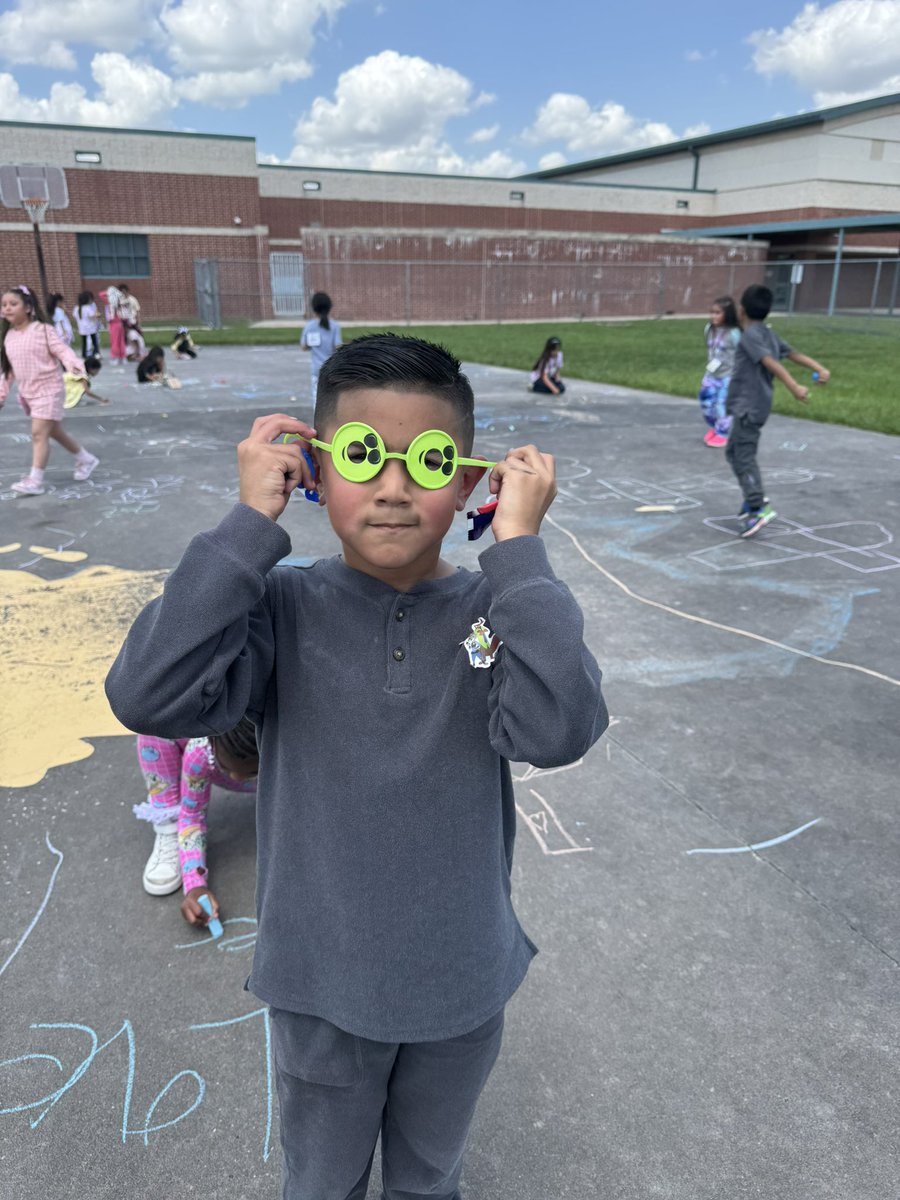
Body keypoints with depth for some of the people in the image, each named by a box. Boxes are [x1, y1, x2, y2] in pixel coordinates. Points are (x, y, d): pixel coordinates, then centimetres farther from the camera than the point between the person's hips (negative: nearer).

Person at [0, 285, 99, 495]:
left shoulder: (42, 329, -12)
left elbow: (62, 350, -19)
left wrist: (75, 365, -39)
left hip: (48, 390, -7)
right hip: (27, 393, 8)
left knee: (38, 433, -13)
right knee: (54, 432, 17)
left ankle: (35, 480, -10)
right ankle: (86, 459, 36)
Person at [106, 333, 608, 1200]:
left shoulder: (492, 611, -15)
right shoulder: (283, 609, -16)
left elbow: (558, 730, -32)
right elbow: (149, 698, -31)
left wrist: (518, 546, -31)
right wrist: (251, 523, -29)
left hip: (461, 982, 1)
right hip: (322, 983, 0)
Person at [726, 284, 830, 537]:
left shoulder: (750, 335, -13)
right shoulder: (768, 334, 15)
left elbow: (771, 362, -24)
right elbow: (794, 354, 7)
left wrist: (794, 387, -33)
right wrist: (819, 369, -1)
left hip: (748, 406, -10)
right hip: (757, 405, 10)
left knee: (744, 456, -12)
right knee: (733, 451, 20)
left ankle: (759, 508, -20)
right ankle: (754, 497, 24)